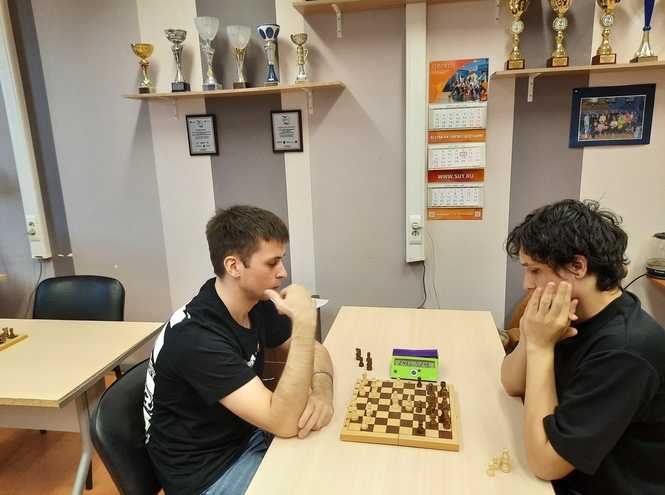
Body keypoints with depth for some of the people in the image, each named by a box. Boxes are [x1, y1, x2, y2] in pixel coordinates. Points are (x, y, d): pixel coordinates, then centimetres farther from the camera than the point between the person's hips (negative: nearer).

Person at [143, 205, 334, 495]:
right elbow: (284, 423, -34)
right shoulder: (195, 337, -32)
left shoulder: (256, 303, -8)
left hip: (247, 436, 7)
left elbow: (314, 351, 2)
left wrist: (322, 393, -20)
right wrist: (304, 322, -37)